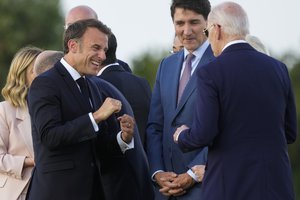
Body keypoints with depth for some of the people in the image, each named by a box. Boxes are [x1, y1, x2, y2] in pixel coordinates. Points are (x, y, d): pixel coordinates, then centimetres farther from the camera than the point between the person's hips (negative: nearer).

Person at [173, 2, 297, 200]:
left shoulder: (210, 73, -8)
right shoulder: (278, 69, 7)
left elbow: (203, 133, -14)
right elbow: (289, 133, 12)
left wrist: (182, 137, 8)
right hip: (277, 183, 4)